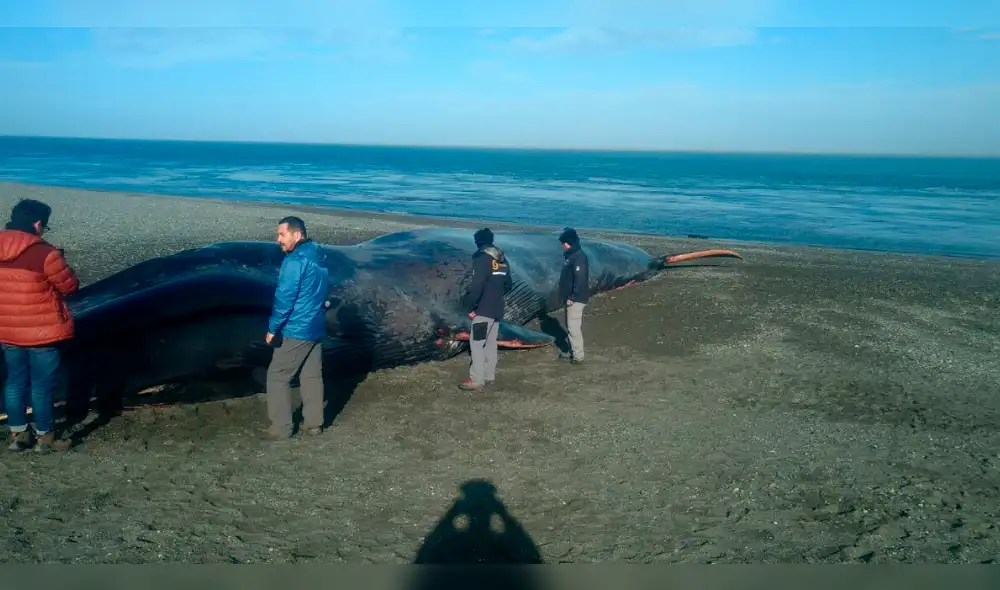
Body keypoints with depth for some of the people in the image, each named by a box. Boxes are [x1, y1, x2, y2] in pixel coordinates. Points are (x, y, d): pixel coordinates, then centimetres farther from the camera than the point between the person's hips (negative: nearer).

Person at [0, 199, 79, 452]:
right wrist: (59, 265, 5)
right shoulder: (45, 253, -20)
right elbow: (70, 286, -11)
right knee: (43, 385, 5)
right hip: (42, 332, -6)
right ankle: (44, 437, 16)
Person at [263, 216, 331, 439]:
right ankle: (313, 423, 19)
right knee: (312, 376, 13)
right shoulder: (319, 257, 9)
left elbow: (284, 298, -19)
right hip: (316, 328, 9)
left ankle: (281, 427, 8)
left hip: (296, 330, -9)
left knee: (277, 377, 3)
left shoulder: (295, 261, -19)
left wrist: (272, 328, -11)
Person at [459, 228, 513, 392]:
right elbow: (508, 284, 17)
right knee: (490, 343, 14)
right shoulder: (502, 259, 12)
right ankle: (489, 377, 19)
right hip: (497, 309, 8)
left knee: (476, 343, -5)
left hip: (484, 309, -8)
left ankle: (476, 381, -6)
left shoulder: (482, 258, -14)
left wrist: (470, 306, -14)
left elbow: (477, 286, -22)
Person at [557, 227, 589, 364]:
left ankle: (578, 356, 1)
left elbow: (580, 279, -24)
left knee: (574, 327, -6)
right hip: (571, 297, 10)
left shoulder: (579, 257, -19)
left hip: (576, 299, -10)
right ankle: (571, 351, 28)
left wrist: (572, 297, -22)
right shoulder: (570, 255, 12)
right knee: (570, 326, 17)